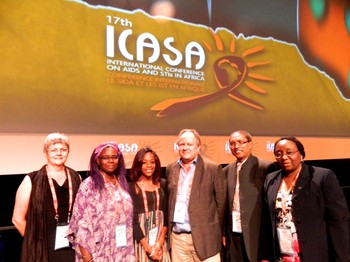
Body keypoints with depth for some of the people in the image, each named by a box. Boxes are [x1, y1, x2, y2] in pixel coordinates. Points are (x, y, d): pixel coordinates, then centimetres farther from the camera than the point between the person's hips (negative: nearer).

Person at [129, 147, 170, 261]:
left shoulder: (163, 184, 4)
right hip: (140, 241, -3)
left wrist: (159, 243, -8)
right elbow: (132, 219, -9)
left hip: (160, 240, 3)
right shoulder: (131, 187, -7)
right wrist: (148, 248, -11)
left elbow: (166, 214, 2)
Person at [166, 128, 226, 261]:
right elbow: (169, 200, 13)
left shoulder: (213, 168, -5)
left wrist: (220, 233, 0)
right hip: (177, 237, 4)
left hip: (204, 237, -3)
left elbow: (221, 203, -2)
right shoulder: (170, 169, 7)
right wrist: (168, 229, 10)